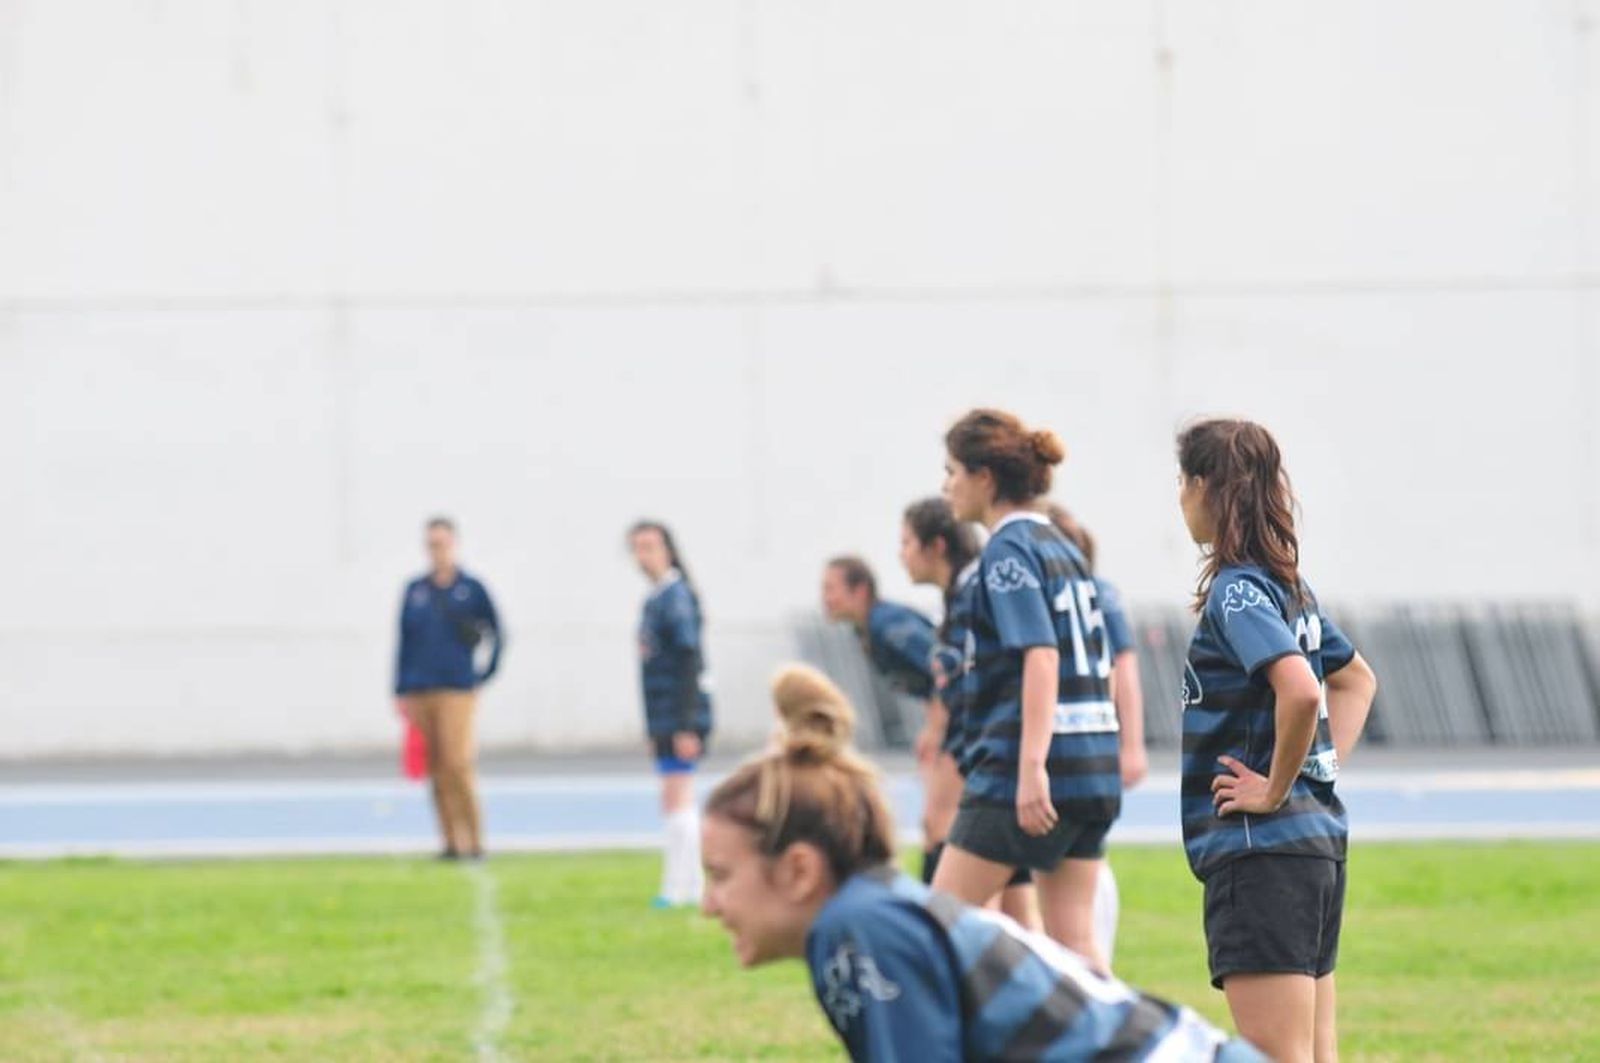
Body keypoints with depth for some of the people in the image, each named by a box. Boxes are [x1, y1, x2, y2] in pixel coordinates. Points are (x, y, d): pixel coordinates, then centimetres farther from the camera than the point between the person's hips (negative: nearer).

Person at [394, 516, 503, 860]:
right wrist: (401, 691, 8)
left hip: (457, 689, -4)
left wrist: (485, 674, 5)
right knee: (437, 771, 3)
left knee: (457, 765, -13)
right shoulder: (415, 590, 10)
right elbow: (404, 642, 12)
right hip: (420, 689, 4)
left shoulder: (472, 589, 1)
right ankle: (451, 841, 8)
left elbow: (497, 635, 9)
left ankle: (475, 841, -6)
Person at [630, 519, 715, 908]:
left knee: (677, 800, -10)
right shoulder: (656, 599, 15)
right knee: (676, 803, 13)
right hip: (665, 718, 10)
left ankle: (677, 890, -11)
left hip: (682, 717, -10)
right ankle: (692, 887, 18)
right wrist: (655, 729, 22)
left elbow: (689, 663, -18)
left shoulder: (677, 596, -13)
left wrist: (686, 727, -21)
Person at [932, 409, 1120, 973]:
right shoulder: (1063, 548, 18)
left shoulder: (1008, 552, -9)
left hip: (1025, 767, -9)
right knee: (1074, 940, 6)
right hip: (1094, 768, 9)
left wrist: (1031, 766, -27)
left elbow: (1041, 657, -20)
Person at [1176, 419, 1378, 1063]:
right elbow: (1356, 680, 29)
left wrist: (1274, 788, -16)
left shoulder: (1235, 589, -13)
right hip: (1318, 838, 9)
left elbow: (1300, 690, -28)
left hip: (1260, 847, -9)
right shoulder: (1290, 585, 15)